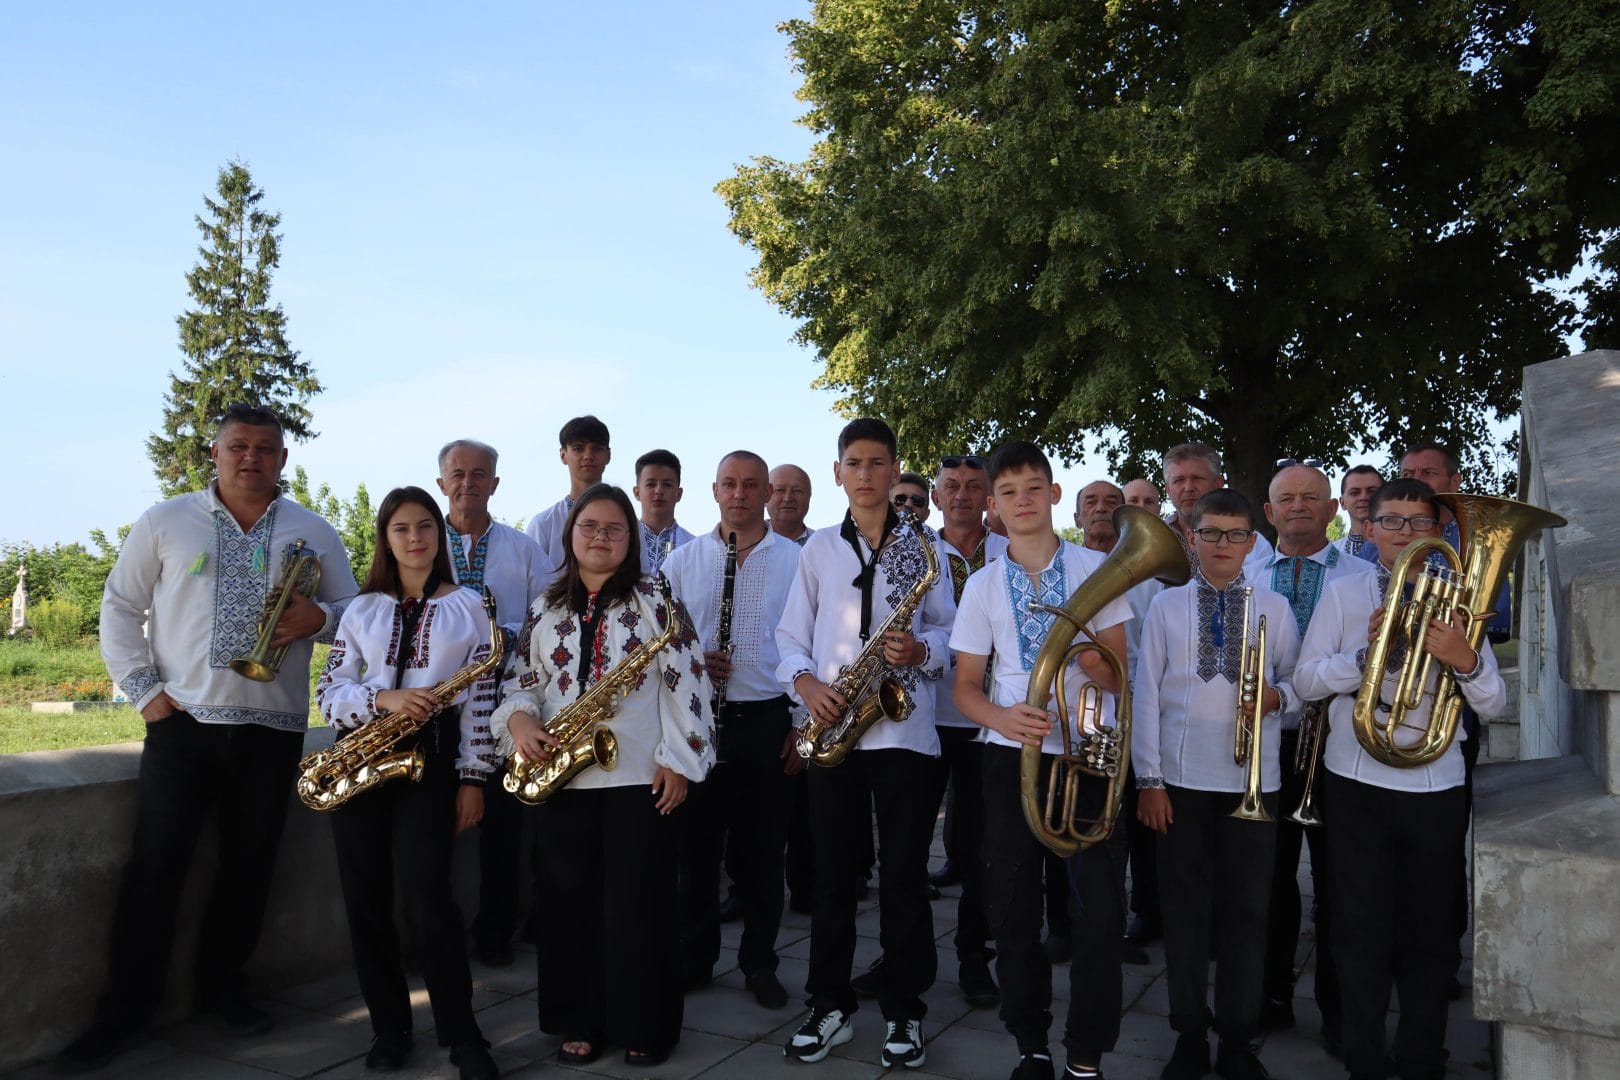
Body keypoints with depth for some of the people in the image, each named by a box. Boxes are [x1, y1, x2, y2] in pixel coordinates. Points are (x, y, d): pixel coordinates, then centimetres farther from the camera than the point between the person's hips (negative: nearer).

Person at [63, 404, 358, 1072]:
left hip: (274, 729, 1)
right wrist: (142, 689, -3)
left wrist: (319, 618, -13)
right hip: (182, 721, -1)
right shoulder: (165, 522, 5)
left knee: (250, 865, 10)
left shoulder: (314, 534, 8)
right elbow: (121, 607, 7)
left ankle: (222, 987, 27)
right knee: (154, 867, 0)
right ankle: (126, 1010, 13)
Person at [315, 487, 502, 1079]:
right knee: (365, 899, 5)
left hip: (431, 757, -3)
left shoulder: (466, 606, 5)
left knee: (427, 897, -12)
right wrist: (383, 699, -15)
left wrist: (472, 777, -3)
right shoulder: (362, 609, 11)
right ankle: (390, 1026, 21)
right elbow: (329, 692, 5)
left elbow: (480, 698, 2)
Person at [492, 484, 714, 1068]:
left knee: (637, 904, 2)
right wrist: (519, 718, -7)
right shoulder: (545, 606, 12)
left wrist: (680, 760, -10)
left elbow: (687, 679, -4)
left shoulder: (655, 599, 0)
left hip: (641, 776, -4)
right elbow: (522, 677, 15)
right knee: (568, 902, 9)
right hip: (561, 775, 4)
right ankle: (579, 1023, 24)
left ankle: (644, 1027, 15)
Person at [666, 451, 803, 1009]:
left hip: (769, 721, -1)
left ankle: (759, 962, 22)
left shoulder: (796, 560, 2)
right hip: (699, 720, 1)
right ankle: (694, 958, 24)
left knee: (764, 851, 7)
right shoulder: (683, 560, 7)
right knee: (696, 843, 8)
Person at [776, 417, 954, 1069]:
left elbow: (948, 631, 4)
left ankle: (904, 1012, 17)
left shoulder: (923, 547, 5)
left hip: (905, 729, -1)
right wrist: (805, 681, -9)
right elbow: (791, 633, 9)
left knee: (904, 876, 4)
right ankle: (830, 1006, 22)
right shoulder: (818, 548, 9)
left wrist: (920, 650, -17)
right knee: (832, 873, 9)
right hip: (833, 730, 2)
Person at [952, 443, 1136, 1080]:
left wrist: (1081, 649, -22)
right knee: (1012, 911, 7)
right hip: (1011, 757, 1)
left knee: (1101, 911, -3)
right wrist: (1002, 717, -17)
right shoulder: (983, 585, 5)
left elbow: (1119, 676, 0)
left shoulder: (1095, 570, 2)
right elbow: (966, 688, 5)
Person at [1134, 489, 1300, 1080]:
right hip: (1180, 780, 0)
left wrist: (1278, 695, -15)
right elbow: (1146, 692, 1)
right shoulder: (1165, 606, 3)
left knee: (1246, 913, 8)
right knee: (1184, 910, 8)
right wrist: (1149, 778, -4)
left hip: (1253, 781, 1)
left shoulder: (1274, 607, 5)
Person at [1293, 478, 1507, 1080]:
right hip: (1357, 784, -1)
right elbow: (1306, 681, -3)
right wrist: (1366, 651, -18)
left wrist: (1465, 661, -18)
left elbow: (1493, 707, 2)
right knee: (1362, 930, 7)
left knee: (1430, 934, 11)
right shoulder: (1343, 594, 2)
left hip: (1436, 788, 2)